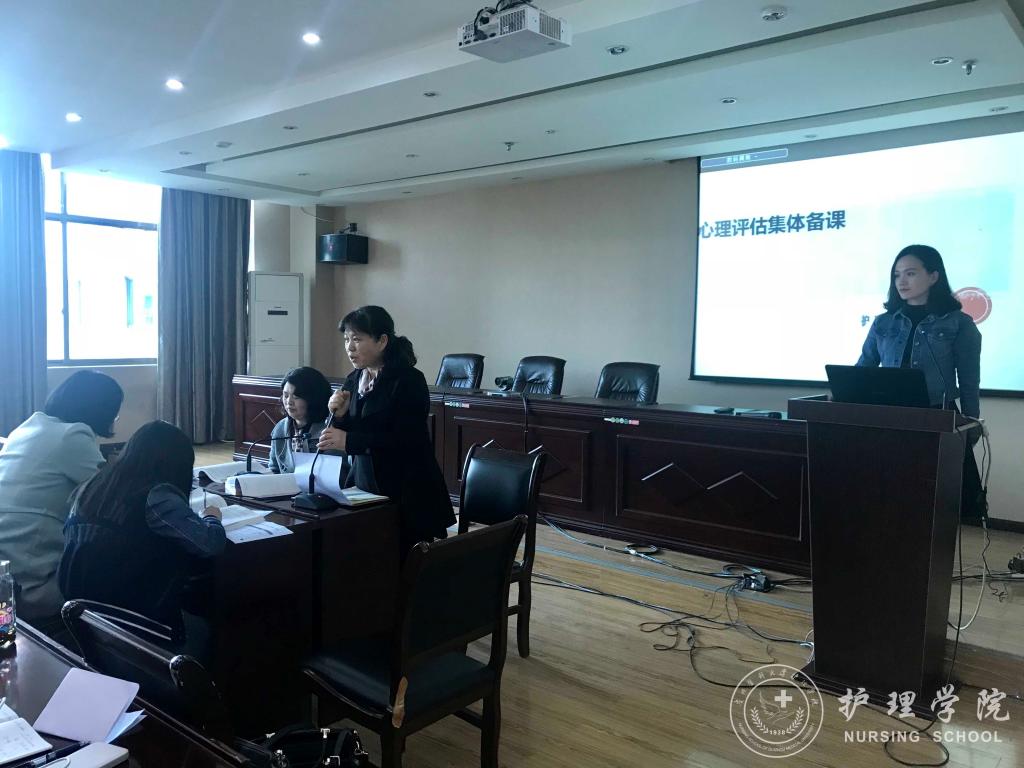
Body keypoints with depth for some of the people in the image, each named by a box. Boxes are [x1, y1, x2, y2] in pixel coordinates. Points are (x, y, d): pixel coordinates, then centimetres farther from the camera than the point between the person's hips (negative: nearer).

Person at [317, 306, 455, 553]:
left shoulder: (409, 380, -11)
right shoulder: (354, 379, 10)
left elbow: (405, 441, -19)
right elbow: (346, 438, 14)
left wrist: (348, 440, -24)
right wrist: (340, 415, -7)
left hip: (407, 497, -5)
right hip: (364, 487, 6)